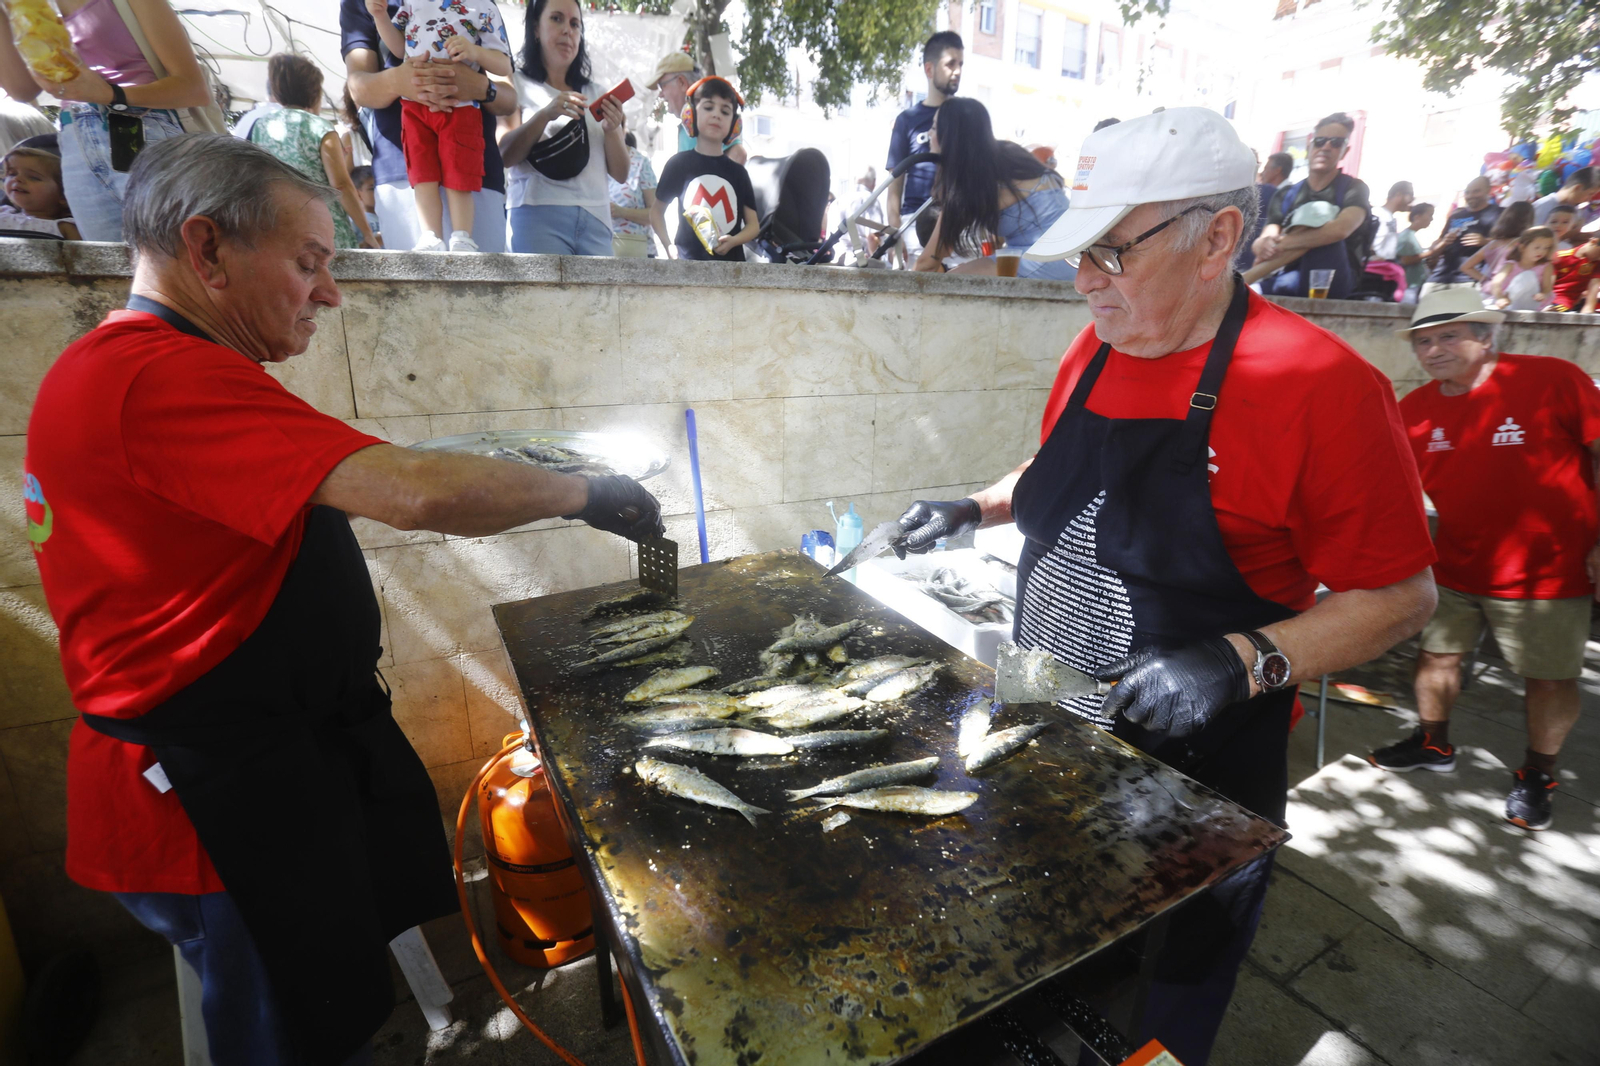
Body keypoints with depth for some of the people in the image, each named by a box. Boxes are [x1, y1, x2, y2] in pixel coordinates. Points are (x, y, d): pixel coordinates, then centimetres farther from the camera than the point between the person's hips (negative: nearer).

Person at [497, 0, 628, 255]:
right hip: (539, 215, -3)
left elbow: (621, 174, 14)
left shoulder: (596, 95, 21)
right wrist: (545, 114, -17)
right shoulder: (518, 85, 10)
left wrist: (612, 129, -4)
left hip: (596, 219, 4)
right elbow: (504, 155, -4)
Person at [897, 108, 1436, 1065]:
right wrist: (975, 510, 3)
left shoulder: (1320, 385, -19)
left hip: (1195, 780, -5)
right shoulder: (1094, 352, 1)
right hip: (1050, 745, 6)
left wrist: (1243, 663, -28)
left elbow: (1401, 597, -14)